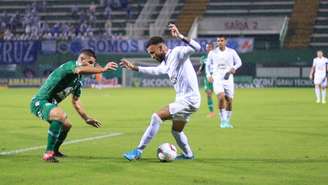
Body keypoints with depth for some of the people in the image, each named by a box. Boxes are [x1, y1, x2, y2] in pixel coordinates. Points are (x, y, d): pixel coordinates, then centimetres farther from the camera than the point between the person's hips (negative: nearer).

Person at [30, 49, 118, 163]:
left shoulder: (78, 81, 13)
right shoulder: (69, 65, -15)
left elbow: (75, 101, 25)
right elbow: (80, 70, -40)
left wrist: (86, 118, 24)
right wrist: (103, 69, -42)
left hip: (49, 104, 10)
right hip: (39, 102, -10)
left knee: (66, 125, 26)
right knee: (61, 116, -35)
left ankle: (54, 151, 51)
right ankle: (48, 153, -29)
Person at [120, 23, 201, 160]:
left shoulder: (177, 53, -12)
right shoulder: (166, 63, 14)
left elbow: (196, 47, -28)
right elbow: (155, 70, 34)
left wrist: (180, 36, -39)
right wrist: (134, 68, 33)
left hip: (189, 100, -10)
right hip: (183, 99, 10)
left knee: (157, 117, -14)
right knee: (176, 131, 24)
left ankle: (138, 151, -10)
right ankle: (188, 155, 42)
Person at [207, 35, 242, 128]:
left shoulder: (231, 52, 2)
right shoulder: (212, 53, 3)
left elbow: (239, 62, 12)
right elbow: (209, 64, 17)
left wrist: (234, 68, -8)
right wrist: (210, 75, 6)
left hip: (228, 79, 1)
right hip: (217, 79, -1)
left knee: (229, 101, 4)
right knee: (221, 97, -23)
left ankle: (227, 121, 22)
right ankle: (223, 120, -15)